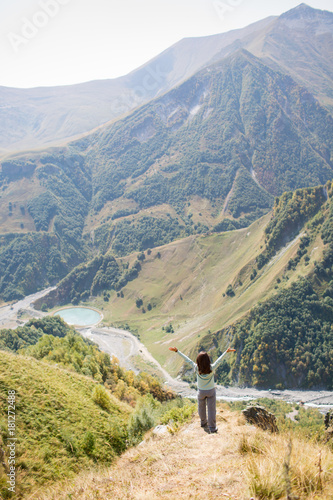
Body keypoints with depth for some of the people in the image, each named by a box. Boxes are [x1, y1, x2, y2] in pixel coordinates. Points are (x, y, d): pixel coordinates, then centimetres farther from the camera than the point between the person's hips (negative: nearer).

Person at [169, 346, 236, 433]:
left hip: (201, 391, 1)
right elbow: (219, 360, -19)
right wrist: (227, 351, -11)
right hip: (211, 391, -1)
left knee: (201, 408, 22)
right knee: (211, 409, 10)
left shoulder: (197, 368, -25)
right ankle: (212, 428, 17)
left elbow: (187, 360, -21)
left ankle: (204, 423, 43)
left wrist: (177, 351, -16)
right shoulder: (211, 368, -26)